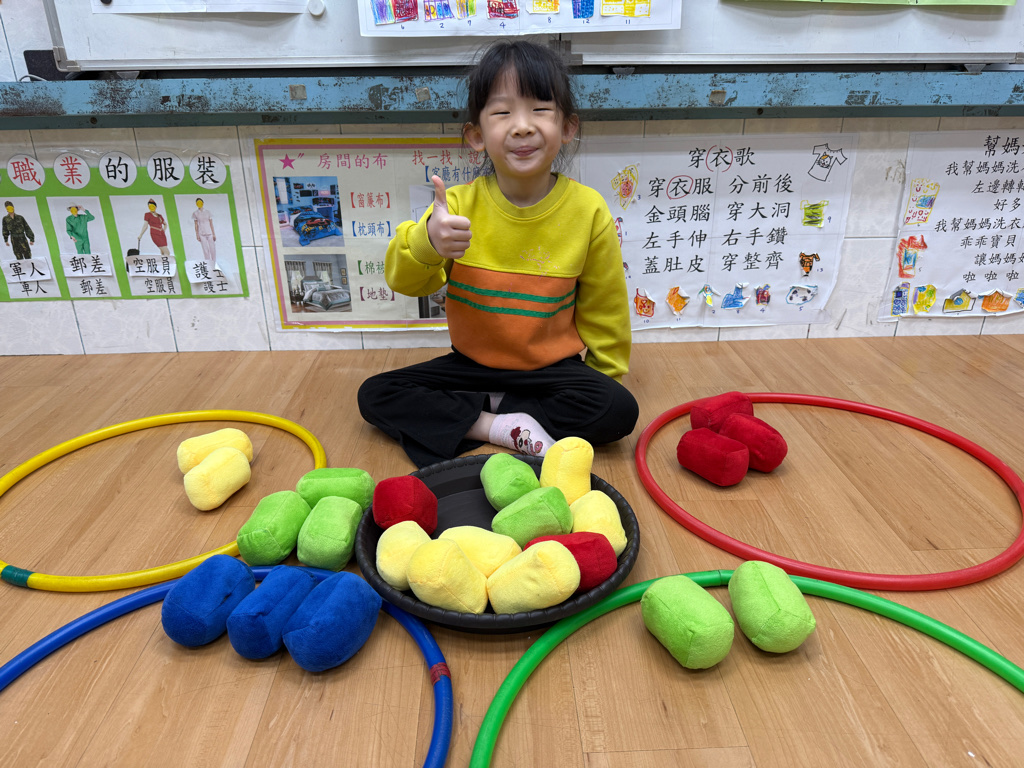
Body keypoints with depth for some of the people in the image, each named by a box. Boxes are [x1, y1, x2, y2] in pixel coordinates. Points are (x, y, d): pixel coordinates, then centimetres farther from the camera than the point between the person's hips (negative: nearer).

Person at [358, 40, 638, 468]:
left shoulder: (588, 211, -11)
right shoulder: (460, 205, -11)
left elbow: (604, 307, 0)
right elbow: (404, 281, -16)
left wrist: (604, 379, 4)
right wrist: (427, 243, -38)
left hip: (552, 368, -1)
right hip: (471, 363, 1)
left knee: (619, 411, -26)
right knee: (374, 396, -11)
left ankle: (469, 412, -13)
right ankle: (500, 426, -14)